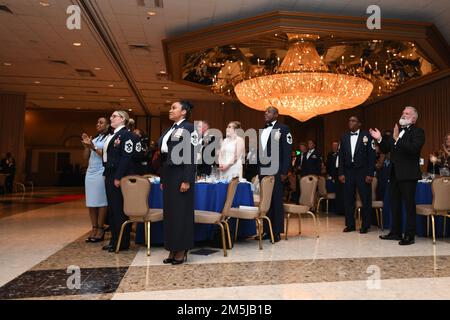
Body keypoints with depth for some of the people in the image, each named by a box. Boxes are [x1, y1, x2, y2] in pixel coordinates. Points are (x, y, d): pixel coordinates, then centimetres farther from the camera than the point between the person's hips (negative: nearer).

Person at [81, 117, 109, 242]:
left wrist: (94, 148, -15)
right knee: (91, 202, 3)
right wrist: (86, 146, 1)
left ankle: (100, 229, -1)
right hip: (90, 172, 7)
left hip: (101, 173, -7)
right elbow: (86, 157, 15)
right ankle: (94, 229, 7)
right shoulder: (94, 139, 18)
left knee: (101, 201, -5)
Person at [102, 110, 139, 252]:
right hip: (110, 175, 9)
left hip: (119, 176, -9)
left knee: (120, 209, -3)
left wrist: (118, 177, -22)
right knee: (112, 208, 12)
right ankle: (114, 240, 22)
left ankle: (122, 242, 7)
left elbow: (126, 157, -18)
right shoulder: (112, 135, 18)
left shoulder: (127, 134, -9)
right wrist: (107, 174, 13)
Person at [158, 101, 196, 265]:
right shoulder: (170, 130, 17)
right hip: (168, 175, 8)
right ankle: (173, 250, 18)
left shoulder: (188, 128, -6)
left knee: (181, 212, -1)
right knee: (169, 212, 9)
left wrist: (187, 180, -20)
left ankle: (182, 251, 9)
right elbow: (164, 156, 17)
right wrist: (162, 179, 14)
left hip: (181, 175, -8)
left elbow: (191, 156, -14)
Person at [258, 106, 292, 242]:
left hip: (275, 171, -5)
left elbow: (287, 151, -6)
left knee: (276, 201, 0)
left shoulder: (283, 128, 0)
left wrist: (284, 171, -13)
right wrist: (257, 170, 10)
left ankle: (277, 232, 7)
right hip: (263, 171, 5)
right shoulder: (262, 131, 17)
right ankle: (266, 231, 13)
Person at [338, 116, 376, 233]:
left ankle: (365, 225, 13)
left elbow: (371, 155, -4)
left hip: (362, 172, -3)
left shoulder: (367, 136, 0)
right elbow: (341, 156, 9)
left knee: (366, 199, 1)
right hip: (348, 172, 3)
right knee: (348, 199, 5)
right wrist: (341, 173, 1)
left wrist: (370, 174, -10)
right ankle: (350, 224, 16)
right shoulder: (344, 137, 11)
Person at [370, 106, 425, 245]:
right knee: (394, 204, 14)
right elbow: (386, 150, 15)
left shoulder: (418, 132, -6)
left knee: (409, 205, -1)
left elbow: (414, 149, -23)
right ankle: (395, 232, 25)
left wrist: (397, 139, -27)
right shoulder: (396, 130, 16)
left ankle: (409, 236, 5)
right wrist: (380, 139, 0)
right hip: (394, 173, 8)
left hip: (408, 174, -8)